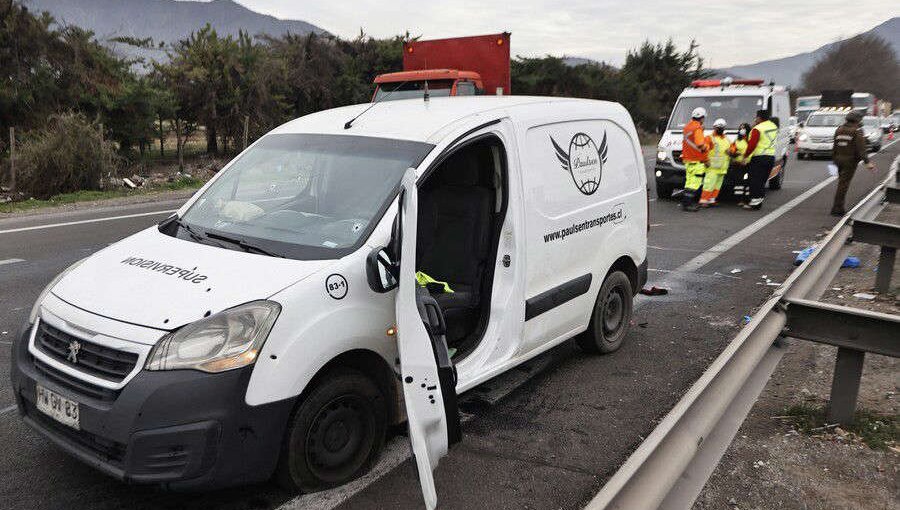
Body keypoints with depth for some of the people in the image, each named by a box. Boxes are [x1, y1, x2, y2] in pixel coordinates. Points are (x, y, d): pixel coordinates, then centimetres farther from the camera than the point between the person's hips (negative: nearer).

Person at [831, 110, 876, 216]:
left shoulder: (839, 129, 9)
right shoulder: (857, 131, -10)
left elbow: (835, 146, 13)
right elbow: (861, 148, -18)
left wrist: (834, 159, 20)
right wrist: (867, 162, -20)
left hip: (839, 159, 6)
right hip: (850, 160, -6)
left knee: (842, 182, 16)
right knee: (843, 184, -5)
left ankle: (839, 208, 18)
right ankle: (837, 209, -5)